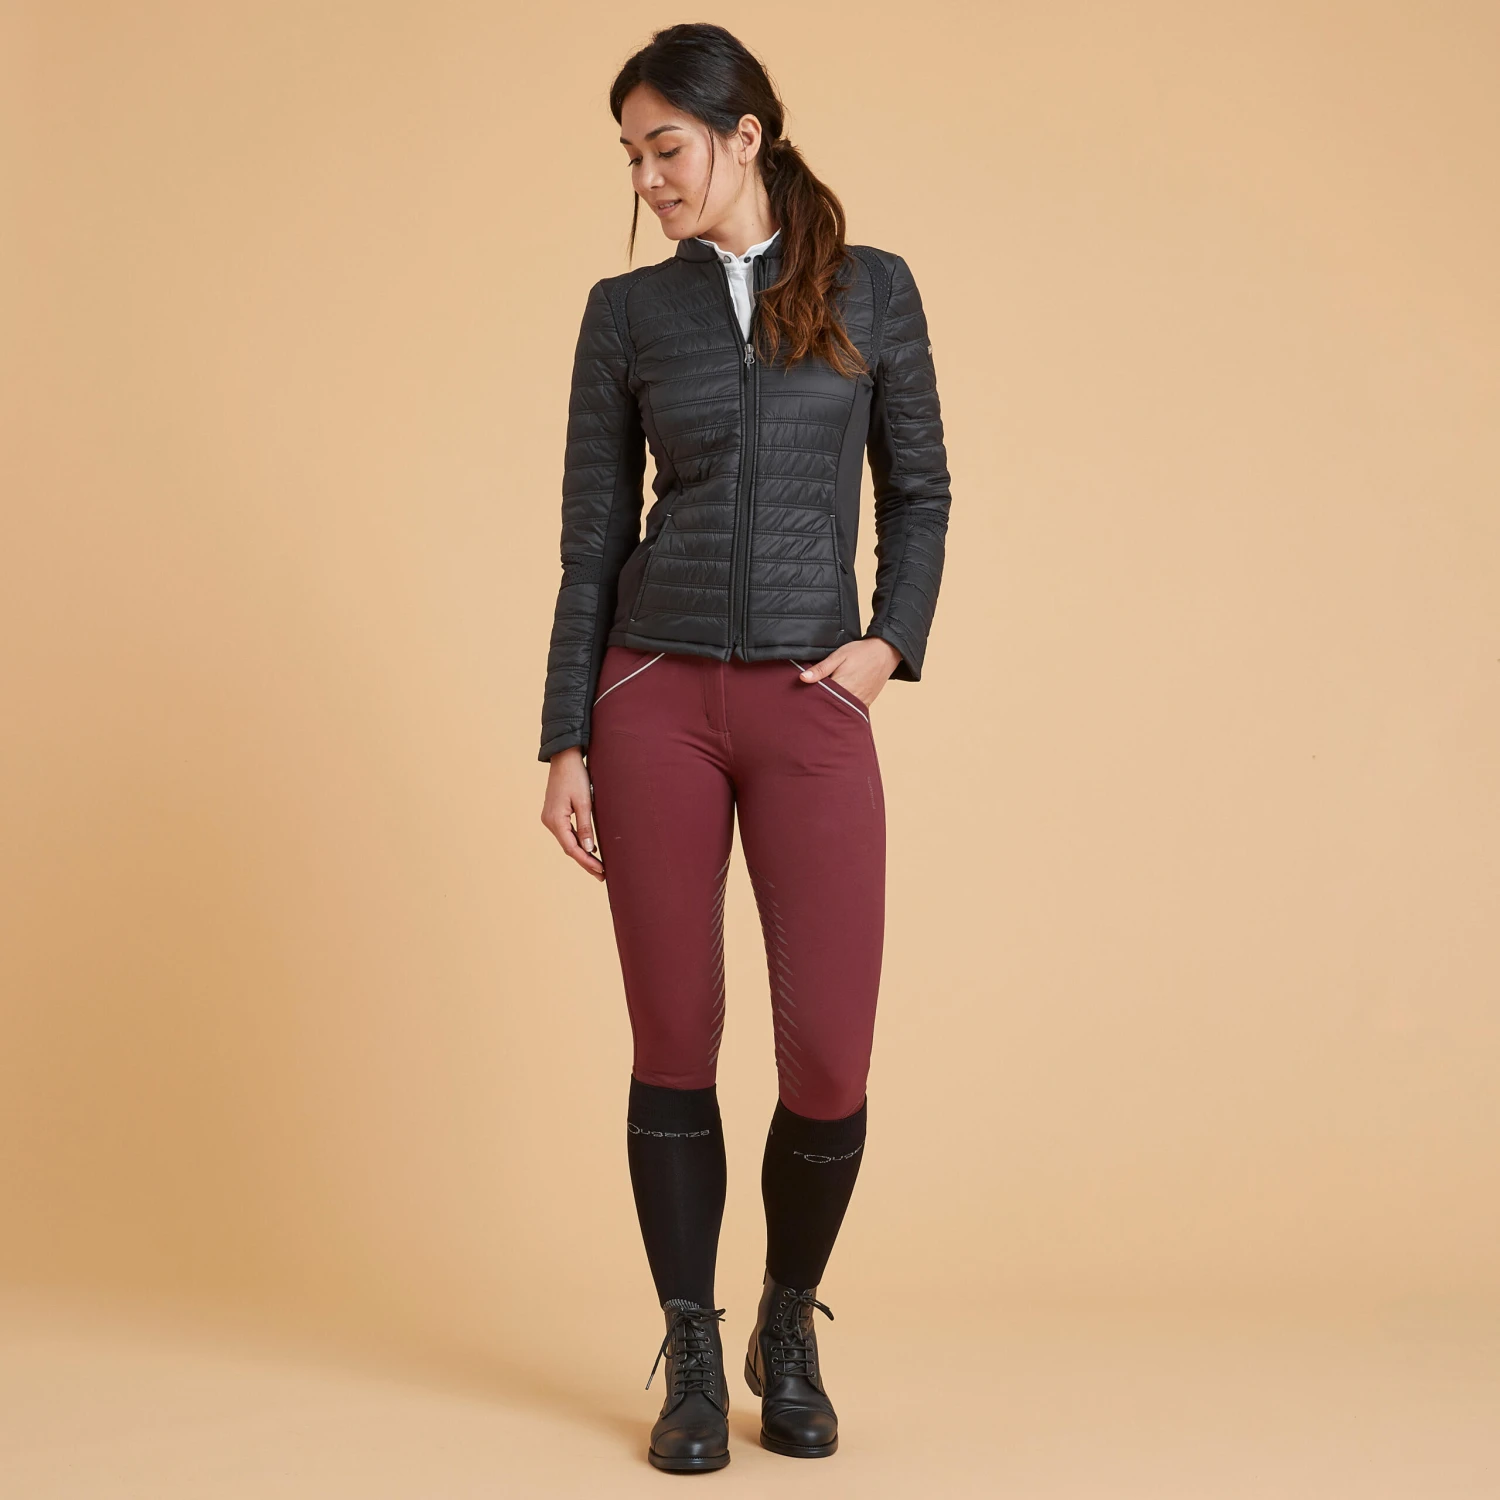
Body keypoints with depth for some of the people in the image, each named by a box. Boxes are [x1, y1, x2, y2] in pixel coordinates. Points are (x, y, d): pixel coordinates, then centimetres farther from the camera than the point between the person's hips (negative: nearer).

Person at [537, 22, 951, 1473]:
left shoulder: (872, 290, 6)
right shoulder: (626, 312, 6)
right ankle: (692, 1362, 19)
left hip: (812, 710, 0)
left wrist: (892, 642, -5)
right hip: (657, 699, 1)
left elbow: (918, 492, 12)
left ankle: (789, 1330, 22)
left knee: (829, 1062, -5)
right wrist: (565, 745, 1)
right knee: (675, 1042, 3)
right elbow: (592, 538, 6)